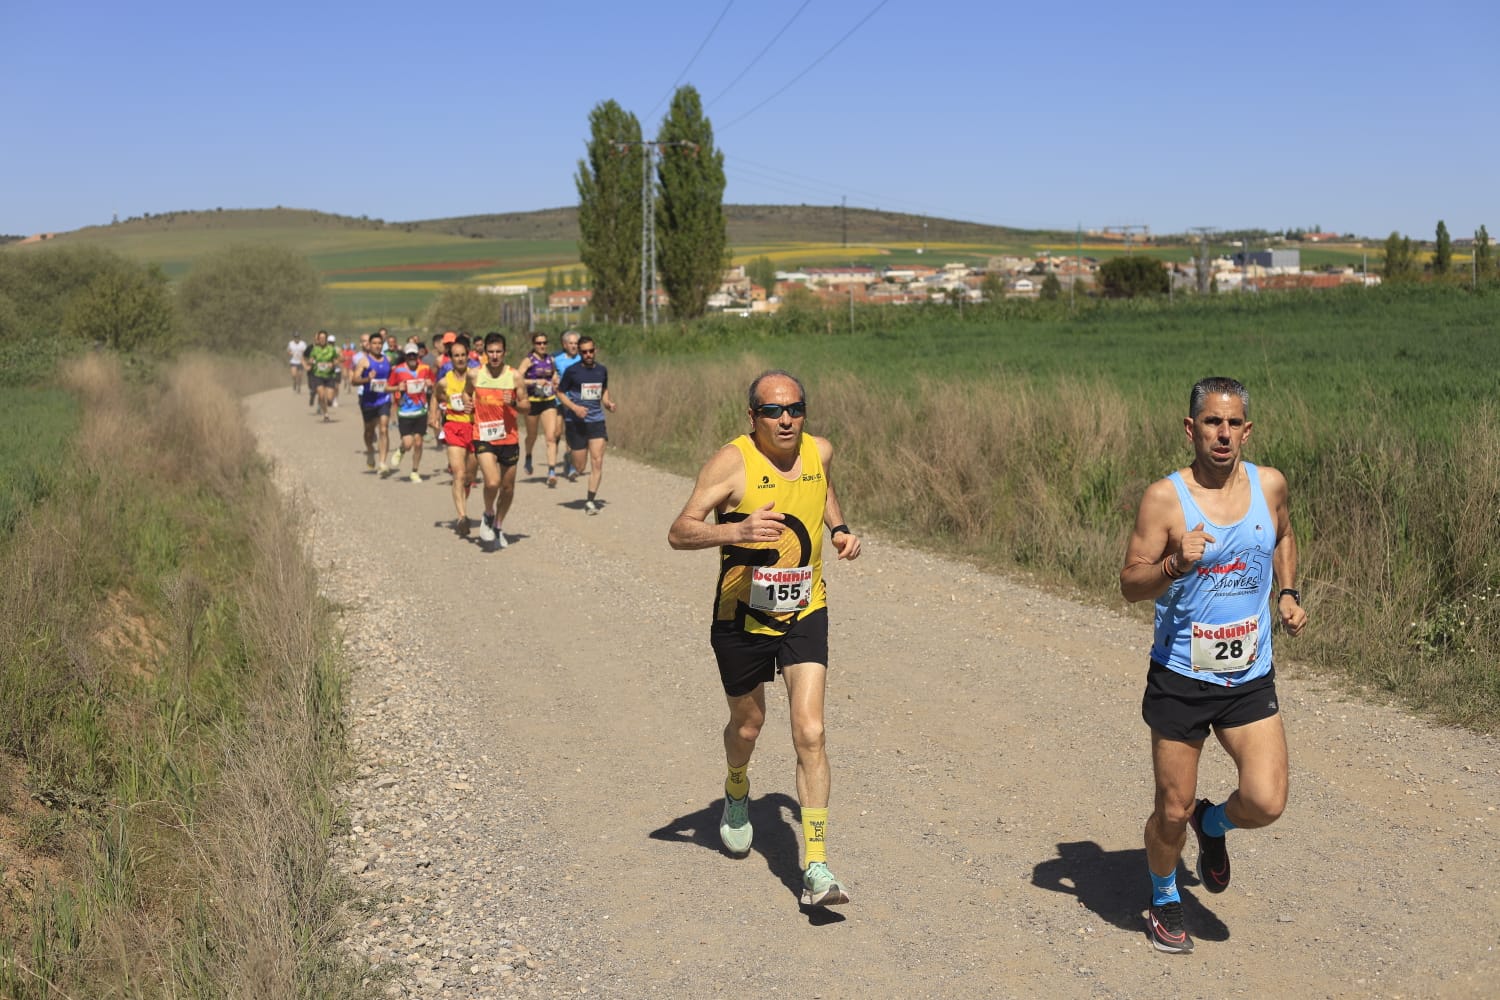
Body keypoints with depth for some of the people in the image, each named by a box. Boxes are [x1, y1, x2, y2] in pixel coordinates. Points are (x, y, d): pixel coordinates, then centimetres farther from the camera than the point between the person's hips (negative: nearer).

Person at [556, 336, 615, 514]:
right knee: (579, 466, 2)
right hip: (576, 423, -3)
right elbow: (560, 392, 0)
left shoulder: (602, 370, 6)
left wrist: (607, 402, 5)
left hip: (597, 421, 3)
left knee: (597, 461, -10)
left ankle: (590, 500, -2)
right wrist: (575, 407, -14)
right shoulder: (572, 371, -6)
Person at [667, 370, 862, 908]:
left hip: (805, 614, 2)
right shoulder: (733, 461, -16)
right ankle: (737, 794, 54)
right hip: (742, 618, -2)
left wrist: (840, 529, 6)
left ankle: (816, 867, -7)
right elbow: (679, 531, -21)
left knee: (810, 734, -11)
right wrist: (735, 530, -38)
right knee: (747, 725, 18)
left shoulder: (819, 452, -2)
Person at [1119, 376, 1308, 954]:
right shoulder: (1165, 498, -12)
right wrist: (1176, 564, -30)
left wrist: (1287, 593, 8)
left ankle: (1213, 825, 25)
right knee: (1172, 810, 7)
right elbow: (1130, 584, -11)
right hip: (1179, 680, -3)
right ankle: (1164, 900, 36)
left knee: (1266, 803, -11)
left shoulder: (1269, 484, 0)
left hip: (1250, 679, 3)